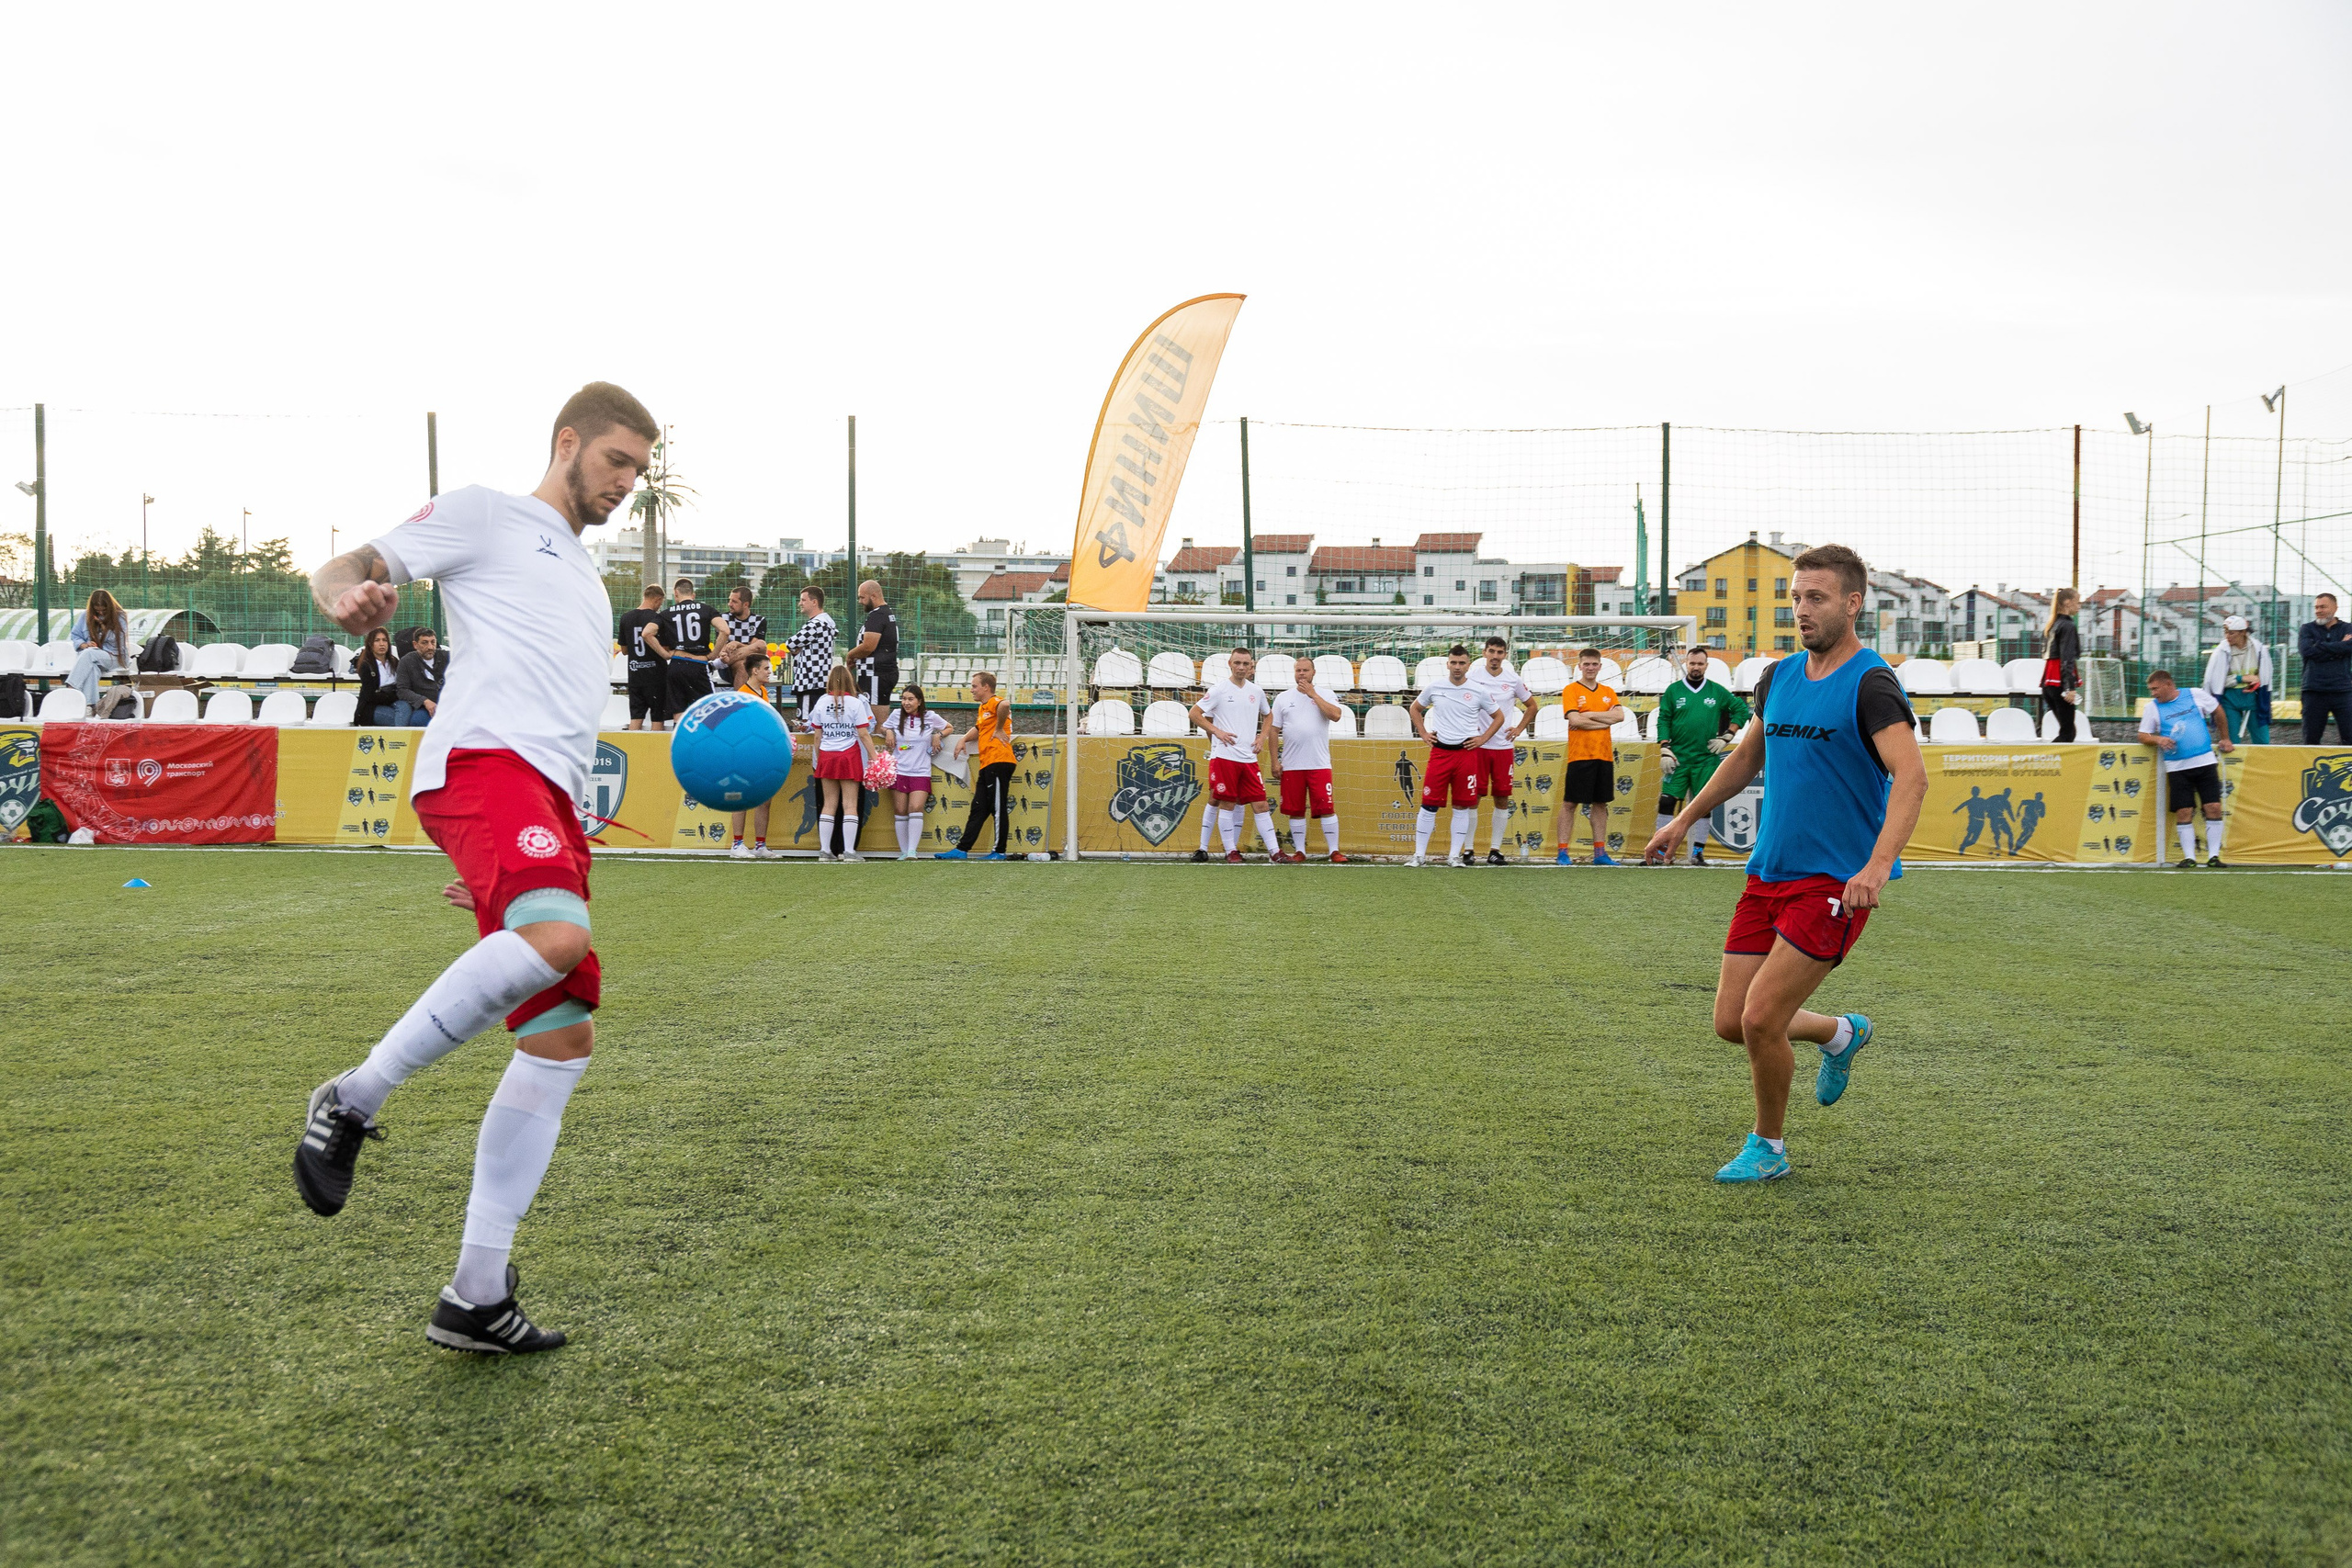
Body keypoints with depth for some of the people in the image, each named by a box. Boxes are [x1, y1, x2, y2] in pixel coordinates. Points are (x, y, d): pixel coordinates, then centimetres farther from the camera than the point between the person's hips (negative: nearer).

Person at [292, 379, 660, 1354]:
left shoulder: (585, 580, 35)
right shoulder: (486, 515, 12)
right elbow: (348, 570, 2)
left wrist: (500, 860, 31)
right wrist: (350, 595, -24)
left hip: (548, 798, 8)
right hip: (481, 759, -8)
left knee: (564, 1037, 1)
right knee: (554, 935, -36)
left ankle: (476, 1296, 6)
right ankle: (355, 1098, -17)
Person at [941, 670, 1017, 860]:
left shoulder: (994, 702, -9)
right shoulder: (982, 708, 22)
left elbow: (1005, 705, -33)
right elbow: (978, 728, 36)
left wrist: (999, 729, -22)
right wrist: (964, 739, 17)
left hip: (998, 762, -10)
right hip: (987, 765, 10)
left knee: (998, 809, -4)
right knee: (978, 810, 9)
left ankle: (999, 852, 1)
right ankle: (962, 849, 10)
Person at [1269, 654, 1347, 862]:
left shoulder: (1324, 695, 6)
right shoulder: (1283, 698, 10)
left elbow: (1335, 716, -13)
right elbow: (1273, 731, 10)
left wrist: (1313, 695, -11)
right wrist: (1275, 761, 3)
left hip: (1319, 764, -2)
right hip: (1291, 765, 2)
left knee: (1326, 808, -7)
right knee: (1296, 811, 5)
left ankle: (1334, 851, -2)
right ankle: (1299, 851, 13)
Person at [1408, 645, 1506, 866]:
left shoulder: (1479, 691, 1)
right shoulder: (1434, 688, 4)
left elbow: (1498, 717, 12)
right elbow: (1415, 709, 19)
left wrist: (1482, 739, 2)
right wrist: (1423, 734, 9)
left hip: (1467, 753, 0)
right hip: (1440, 751, 0)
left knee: (1462, 806, 3)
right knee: (1429, 804, -2)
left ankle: (1455, 855, 11)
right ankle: (1419, 855, 4)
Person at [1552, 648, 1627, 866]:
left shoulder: (1608, 692, 14)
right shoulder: (1571, 690, -1)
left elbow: (1620, 715, -3)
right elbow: (1575, 720, -14)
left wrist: (1589, 714, -10)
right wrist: (1605, 721, -6)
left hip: (1604, 756, 5)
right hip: (1580, 756, -5)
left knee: (1600, 804, 8)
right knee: (1569, 804, -3)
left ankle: (1600, 852, 12)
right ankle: (1563, 852, 0)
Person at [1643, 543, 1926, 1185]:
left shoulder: (1871, 684, -12)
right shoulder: (1778, 676, 10)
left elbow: (1911, 775, -25)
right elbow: (1747, 755, 27)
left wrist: (1877, 865, -38)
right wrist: (1685, 818, 29)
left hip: (1835, 882, -7)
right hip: (1769, 872, 7)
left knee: (1760, 1019, -11)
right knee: (1732, 1022, 6)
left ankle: (1768, 1148, 14)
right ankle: (1842, 1034, 35)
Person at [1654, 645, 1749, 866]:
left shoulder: (1717, 691, 6)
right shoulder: (1673, 690, 5)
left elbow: (1741, 710, 12)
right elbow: (1663, 720, 3)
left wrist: (1726, 736, 3)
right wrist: (1665, 750, -6)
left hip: (1706, 759, 1)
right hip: (1678, 758, 0)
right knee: (1667, 801, -7)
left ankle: (1698, 851, 9)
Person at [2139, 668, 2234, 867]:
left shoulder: (2196, 694, 3)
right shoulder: (2151, 707, 4)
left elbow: (2218, 712, 18)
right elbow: (2143, 735, 6)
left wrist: (2225, 739, 21)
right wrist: (2158, 739, -15)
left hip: (2205, 762, 0)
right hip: (2177, 767, 0)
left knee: (2214, 808, -4)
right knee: (2183, 812, -3)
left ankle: (2213, 855, 3)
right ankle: (2189, 857, 4)